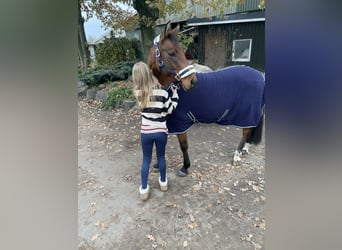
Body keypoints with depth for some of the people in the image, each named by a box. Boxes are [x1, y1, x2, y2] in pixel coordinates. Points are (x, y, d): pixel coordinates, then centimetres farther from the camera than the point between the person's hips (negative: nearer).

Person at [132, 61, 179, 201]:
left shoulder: (138, 93, -7)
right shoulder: (162, 92, -16)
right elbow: (170, 110, -4)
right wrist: (175, 94, 4)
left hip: (145, 132, 1)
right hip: (161, 131, -1)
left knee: (146, 159, 16)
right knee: (161, 157, 20)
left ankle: (144, 189, 23)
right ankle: (163, 182, 39)